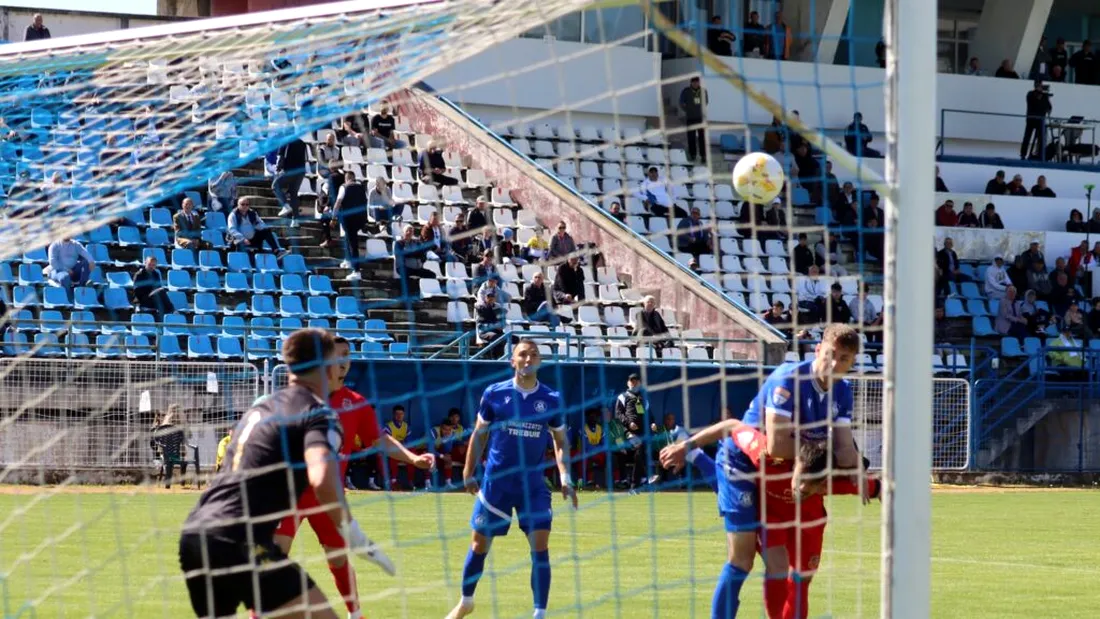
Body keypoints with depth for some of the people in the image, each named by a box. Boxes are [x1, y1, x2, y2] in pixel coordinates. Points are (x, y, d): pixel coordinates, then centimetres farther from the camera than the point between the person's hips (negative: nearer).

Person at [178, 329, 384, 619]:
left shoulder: (261, 407, 23)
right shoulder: (318, 414, -2)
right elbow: (322, 481, -20)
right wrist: (354, 536, -11)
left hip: (194, 535, 8)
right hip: (238, 541, -8)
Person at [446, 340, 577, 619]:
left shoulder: (551, 399, -1)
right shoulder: (494, 394, -3)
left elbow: (560, 440, 9)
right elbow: (479, 434, 7)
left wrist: (565, 478, -3)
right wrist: (468, 473, 5)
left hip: (533, 484, 0)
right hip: (496, 481, 0)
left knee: (540, 546, -10)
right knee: (479, 544, 9)